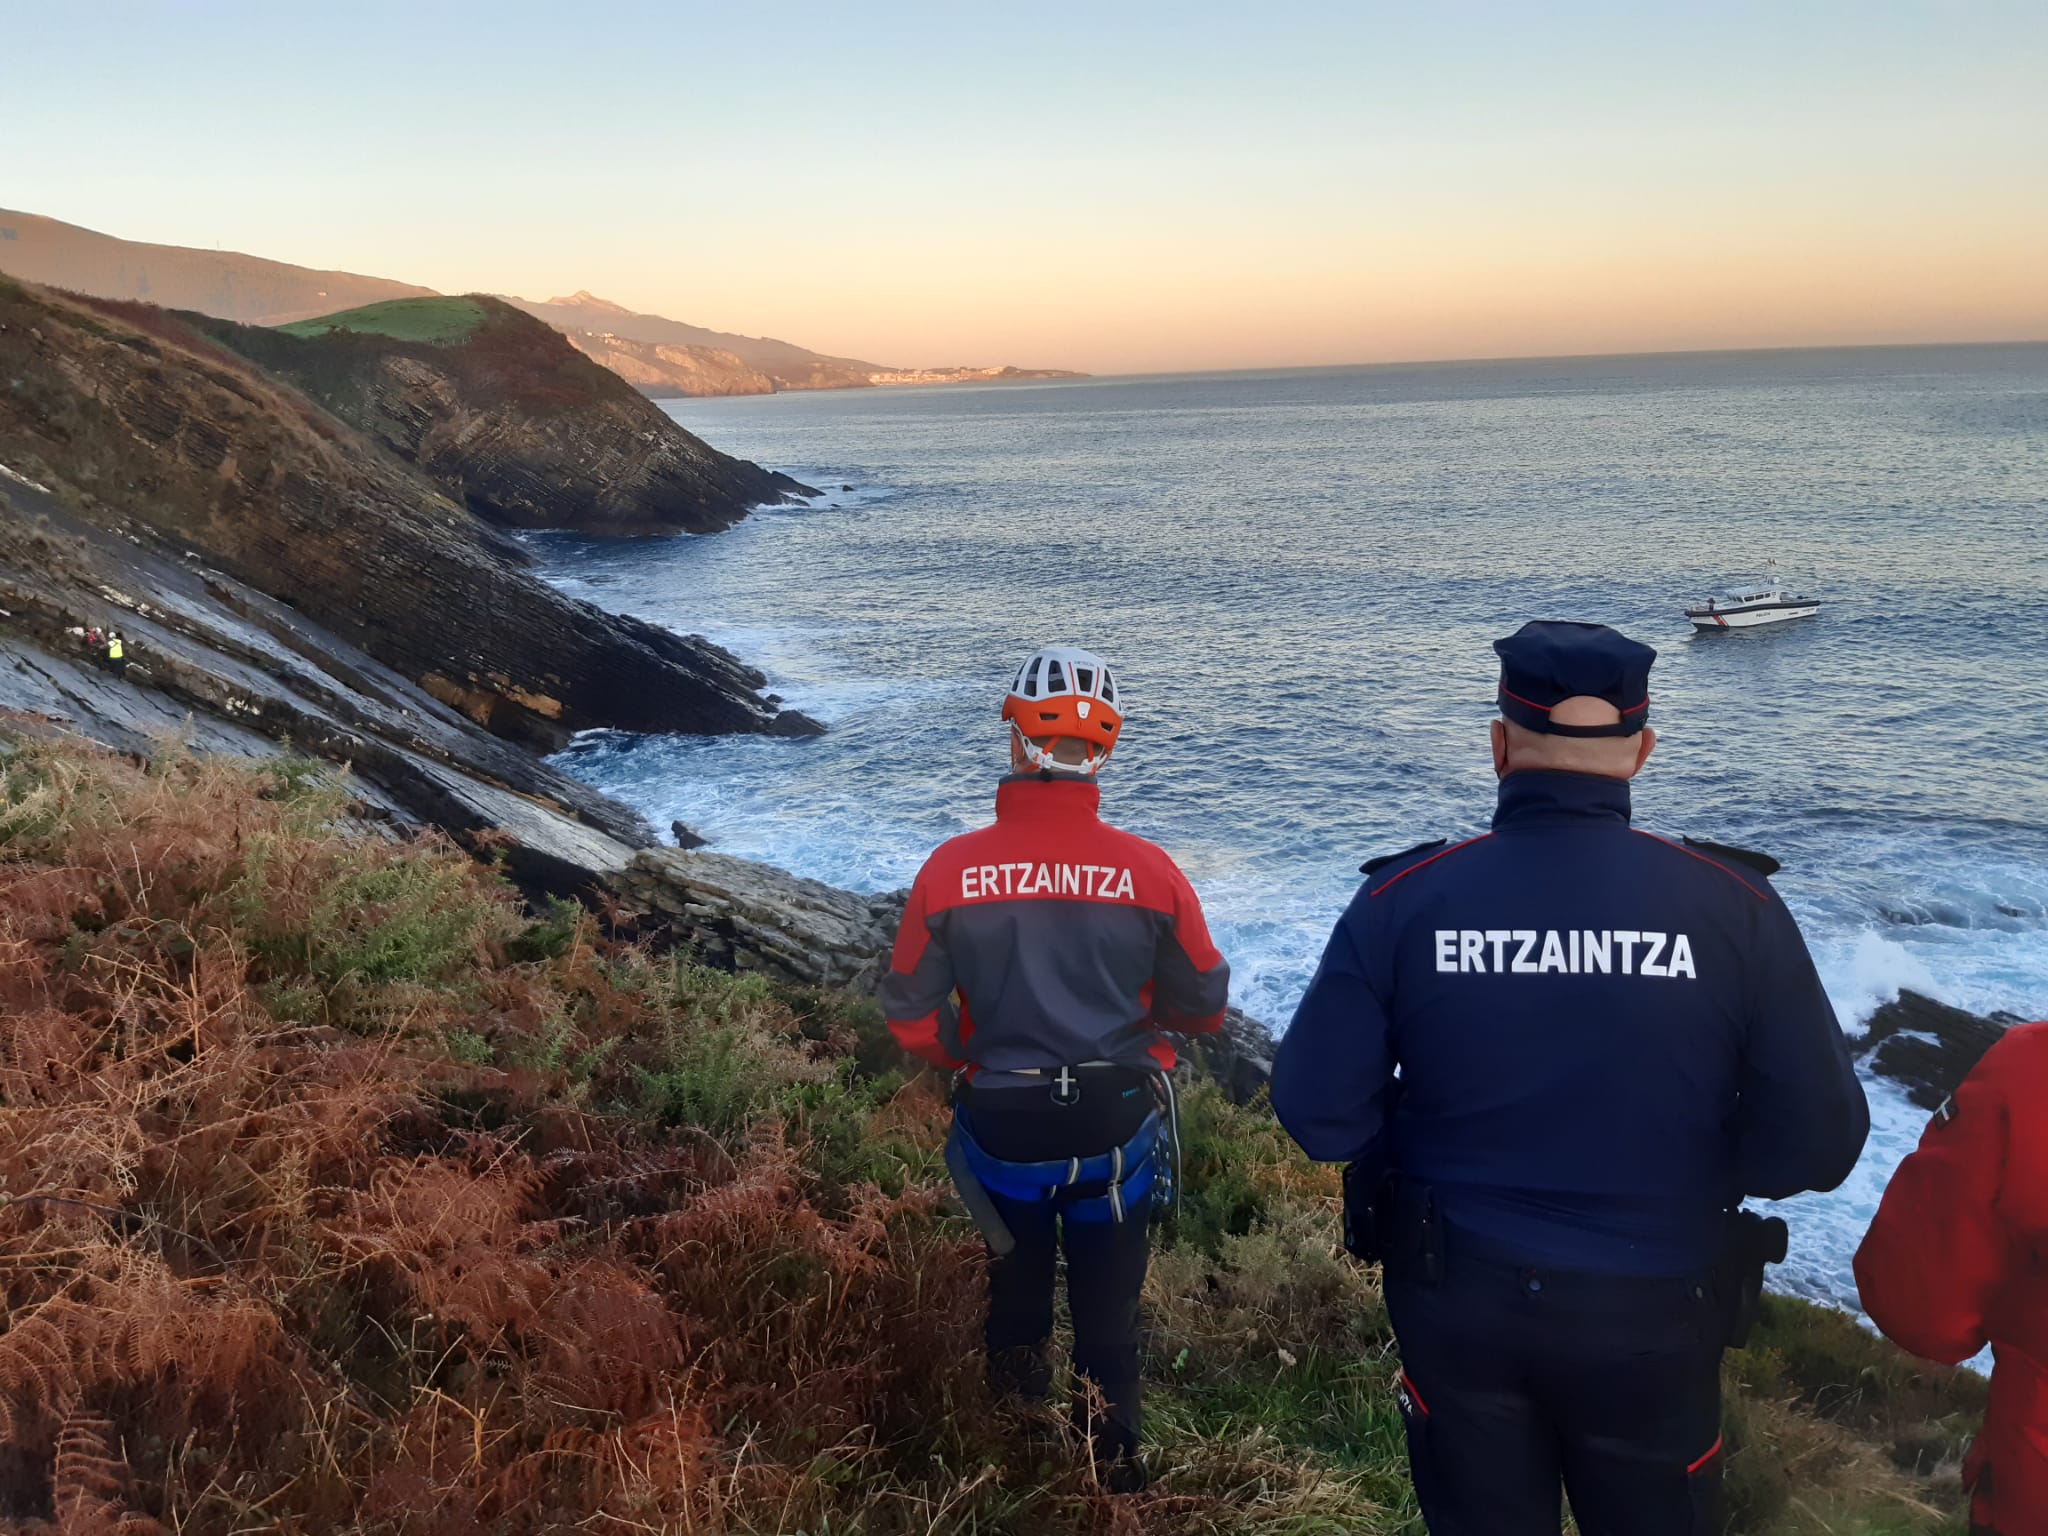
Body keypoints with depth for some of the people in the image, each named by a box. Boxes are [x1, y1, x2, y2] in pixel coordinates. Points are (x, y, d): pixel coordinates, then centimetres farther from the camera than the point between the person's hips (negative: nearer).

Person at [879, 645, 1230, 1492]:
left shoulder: (953, 867, -17)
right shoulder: (1148, 869, -17)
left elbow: (910, 1016, -9)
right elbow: (1202, 1008, -6)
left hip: (1001, 1125, 1)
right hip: (1115, 1125, -1)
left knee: (1017, 1261, 28)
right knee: (1108, 1296, 19)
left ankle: (1017, 1385, 49)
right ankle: (1113, 1455, 33)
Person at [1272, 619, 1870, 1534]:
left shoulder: (1403, 900, -14)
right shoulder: (1734, 907, -15)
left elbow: (1318, 1113, -13)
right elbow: (1817, 1143, -12)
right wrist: (1687, 1163, 7)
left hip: (1457, 1296, 1)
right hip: (1654, 1312, 0)